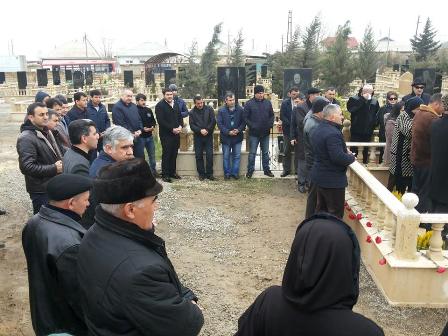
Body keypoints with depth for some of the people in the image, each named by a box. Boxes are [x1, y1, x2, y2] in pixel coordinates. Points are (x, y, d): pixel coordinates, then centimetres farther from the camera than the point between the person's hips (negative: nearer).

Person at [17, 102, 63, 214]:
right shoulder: (26, 138, -19)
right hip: (41, 190, -9)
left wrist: (60, 162, 4)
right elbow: (27, 167, -28)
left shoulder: (44, 132, 12)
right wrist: (54, 168, -23)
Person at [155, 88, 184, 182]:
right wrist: (172, 129, -17)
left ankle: (172, 172, 23)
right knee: (166, 154, -2)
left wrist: (180, 126, -2)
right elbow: (161, 121, -15)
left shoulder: (175, 104, 13)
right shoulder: (160, 105, -9)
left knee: (174, 154, 11)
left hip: (176, 133, 6)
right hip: (166, 134, -6)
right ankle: (165, 175, 5)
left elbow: (180, 116, 17)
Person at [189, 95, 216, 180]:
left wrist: (207, 130, -12)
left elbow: (213, 121, -2)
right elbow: (192, 125, -2)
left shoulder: (209, 109, 1)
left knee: (209, 155, -1)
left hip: (208, 136, -1)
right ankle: (201, 174, 13)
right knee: (199, 156, 3)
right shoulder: (192, 112, 3)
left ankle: (209, 173, 8)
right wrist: (200, 130, -17)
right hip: (197, 137, 1)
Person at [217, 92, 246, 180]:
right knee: (226, 156, 8)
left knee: (237, 156, 7)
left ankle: (235, 172, 18)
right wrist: (228, 132, -16)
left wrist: (238, 130, -15)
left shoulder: (240, 109, -2)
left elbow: (243, 122, 2)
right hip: (226, 137, -1)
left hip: (237, 137, 1)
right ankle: (227, 173, 18)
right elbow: (220, 124, -7)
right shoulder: (221, 111, -5)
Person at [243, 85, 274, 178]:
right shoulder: (249, 104, -6)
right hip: (254, 133, -3)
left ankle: (266, 169, 24)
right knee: (252, 153, 4)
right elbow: (245, 118, -6)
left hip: (265, 132, 3)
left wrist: (270, 124, -4)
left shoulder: (268, 103, 5)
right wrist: (252, 126, -16)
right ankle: (250, 170, 14)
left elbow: (271, 115, 12)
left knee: (265, 152, 13)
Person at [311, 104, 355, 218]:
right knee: (336, 213, 1)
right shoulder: (332, 133, -24)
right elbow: (339, 158, -30)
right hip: (332, 180, -10)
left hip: (319, 176, 10)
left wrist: (345, 152, 9)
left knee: (321, 209, 20)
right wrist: (351, 157, -9)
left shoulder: (318, 129, 8)